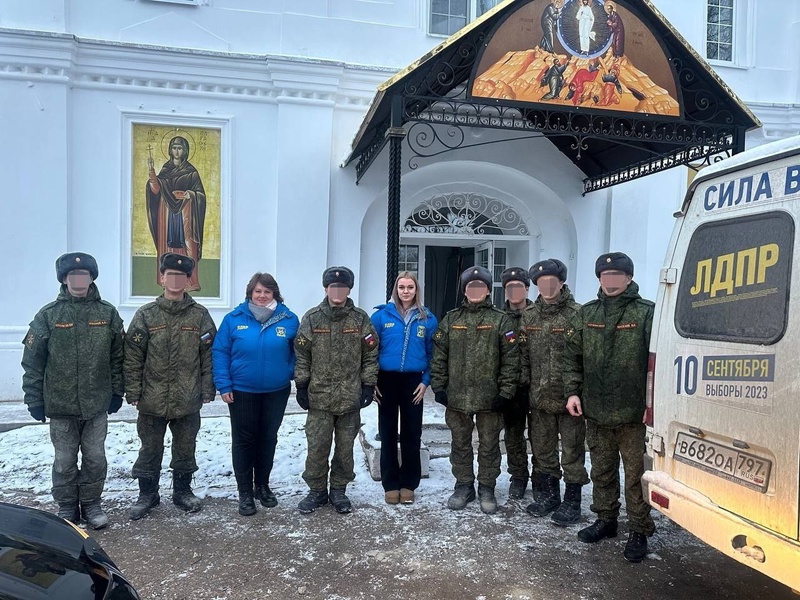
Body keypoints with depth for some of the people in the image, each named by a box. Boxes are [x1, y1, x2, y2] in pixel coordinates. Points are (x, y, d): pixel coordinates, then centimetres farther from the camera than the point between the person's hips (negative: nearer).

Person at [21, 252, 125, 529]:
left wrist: (117, 392, 4)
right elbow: (32, 361, 0)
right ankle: (67, 508, 26)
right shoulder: (48, 315, -3)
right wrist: (34, 398, -1)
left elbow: (118, 357, 5)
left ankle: (91, 504, 26)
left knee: (95, 458, 10)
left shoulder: (107, 313, 1)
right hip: (60, 404, -1)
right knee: (65, 460, 10)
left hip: (97, 403, 1)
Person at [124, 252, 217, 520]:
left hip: (188, 399, 1)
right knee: (150, 449, 12)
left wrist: (207, 390, -3)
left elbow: (208, 355, 1)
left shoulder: (200, 315, 0)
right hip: (153, 398, 0)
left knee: (185, 448, 14)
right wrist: (133, 392, -4)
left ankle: (182, 491, 31)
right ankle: (147, 494, 28)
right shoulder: (146, 314, -1)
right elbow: (133, 357, -1)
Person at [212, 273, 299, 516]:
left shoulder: (289, 319, -4)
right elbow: (219, 352, -5)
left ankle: (263, 485, 32)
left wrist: (293, 375, -11)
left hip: (277, 391, 1)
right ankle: (245, 492, 20)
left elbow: (298, 352, 4)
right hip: (242, 391, -1)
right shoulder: (234, 318, -6)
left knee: (268, 439, 14)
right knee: (243, 440, 7)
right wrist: (223, 385, -10)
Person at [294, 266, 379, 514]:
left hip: (350, 398, 0)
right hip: (319, 397, 0)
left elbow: (370, 355, 4)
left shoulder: (360, 319, 1)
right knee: (317, 447, 4)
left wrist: (368, 386, -1)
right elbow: (302, 355, 3)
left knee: (345, 448, 10)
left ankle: (338, 490, 26)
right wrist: (301, 386, 1)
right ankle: (317, 491, 21)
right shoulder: (312, 318, 1)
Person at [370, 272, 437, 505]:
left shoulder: (427, 319, 3)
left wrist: (426, 381, -3)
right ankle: (390, 484, 17)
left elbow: (432, 353, 6)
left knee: (411, 433, 6)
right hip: (387, 380, 0)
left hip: (414, 382, 1)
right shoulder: (381, 315, -1)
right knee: (388, 433, 6)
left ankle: (408, 483, 19)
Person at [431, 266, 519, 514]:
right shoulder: (451, 319, 6)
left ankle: (487, 488, 24)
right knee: (460, 444, 13)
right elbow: (439, 356, 6)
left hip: (489, 397, -2)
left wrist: (506, 391, -9)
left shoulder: (501, 320, -1)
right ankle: (464, 486, 28)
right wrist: (439, 386, 0)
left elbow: (510, 359, -4)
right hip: (457, 396, 2)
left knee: (489, 445, 9)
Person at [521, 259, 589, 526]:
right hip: (539, 397, 5)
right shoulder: (528, 315, 7)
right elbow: (523, 355, 10)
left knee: (572, 451, 5)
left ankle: (571, 501, 20)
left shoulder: (577, 314, -9)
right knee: (542, 449, 16)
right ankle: (549, 494, 33)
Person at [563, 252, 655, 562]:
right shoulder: (586, 314, 8)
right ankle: (605, 520, 34)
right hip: (596, 411, 5)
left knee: (636, 475, 5)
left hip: (634, 414, -4)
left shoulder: (646, 313, -5)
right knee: (602, 471, 18)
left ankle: (639, 532, 20)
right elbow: (572, 356, 11)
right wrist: (572, 391, 3)